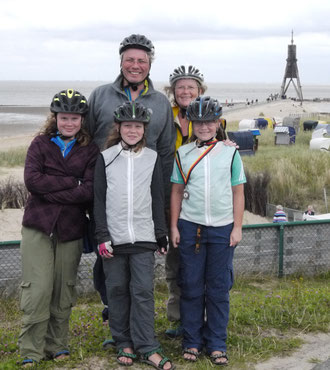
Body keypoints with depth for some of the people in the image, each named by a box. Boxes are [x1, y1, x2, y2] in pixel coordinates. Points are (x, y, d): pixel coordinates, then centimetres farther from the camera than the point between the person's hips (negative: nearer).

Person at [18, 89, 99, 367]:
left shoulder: (90, 150, 5)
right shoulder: (41, 144, 6)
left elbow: (90, 190, -8)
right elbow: (32, 180, -10)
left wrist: (51, 192, -13)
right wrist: (72, 182, -12)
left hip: (71, 229, 1)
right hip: (38, 226, -1)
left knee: (64, 291, 8)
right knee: (37, 288, -3)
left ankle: (57, 345, 24)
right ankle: (31, 351, 8)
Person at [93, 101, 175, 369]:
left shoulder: (152, 158, 8)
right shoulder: (106, 158, 5)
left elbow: (158, 199, 9)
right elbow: (99, 199, 3)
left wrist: (161, 235, 7)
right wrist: (102, 235, -4)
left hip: (143, 237, 0)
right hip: (114, 237, 0)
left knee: (143, 291, -3)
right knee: (117, 291, 5)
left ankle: (147, 348, 3)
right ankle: (124, 344, 17)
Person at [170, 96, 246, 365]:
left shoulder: (230, 153, 3)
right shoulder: (183, 154, 5)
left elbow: (238, 193, 5)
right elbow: (177, 192, 7)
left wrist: (237, 227, 1)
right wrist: (174, 226, 3)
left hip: (222, 229, 0)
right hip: (190, 227, 1)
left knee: (219, 289, 4)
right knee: (191, 287, 5)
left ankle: (217, 344, 15)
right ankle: (192, 342, 16)